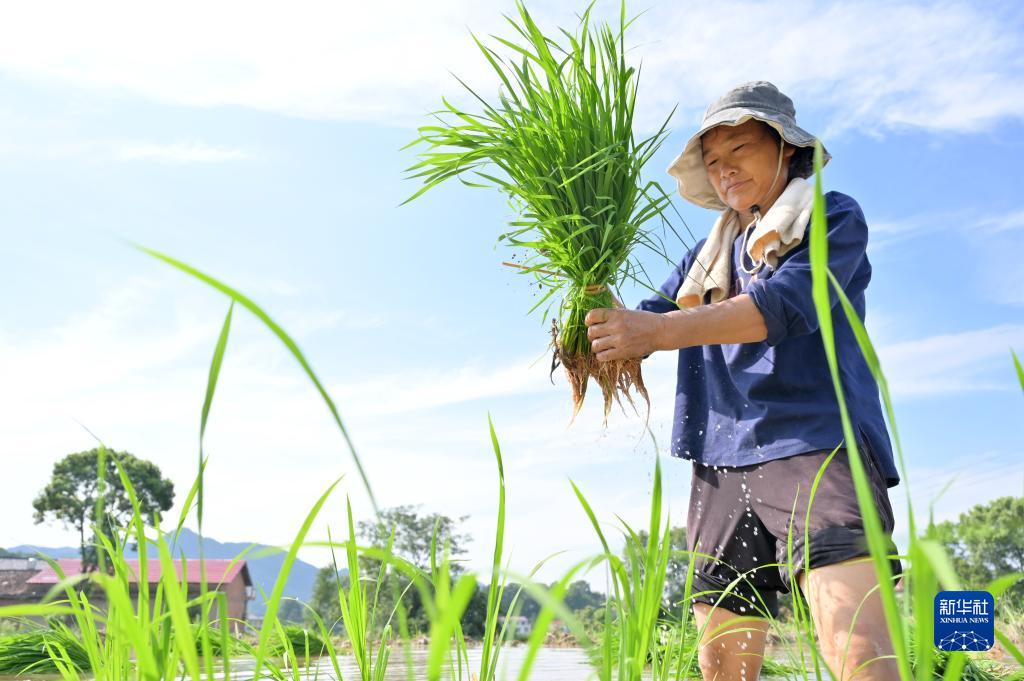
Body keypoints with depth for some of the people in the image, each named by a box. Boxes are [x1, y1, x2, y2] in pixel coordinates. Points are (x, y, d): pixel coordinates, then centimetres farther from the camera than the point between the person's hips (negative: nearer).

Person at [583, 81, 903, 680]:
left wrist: (661, 330, -26)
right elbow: (642, 329, 19)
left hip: (816, 445, -5)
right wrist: (595, 317, -6)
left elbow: (787, 303, -13)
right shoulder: (709, 255, 25)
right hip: (723, 468, 6)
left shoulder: (835, 217, 7)